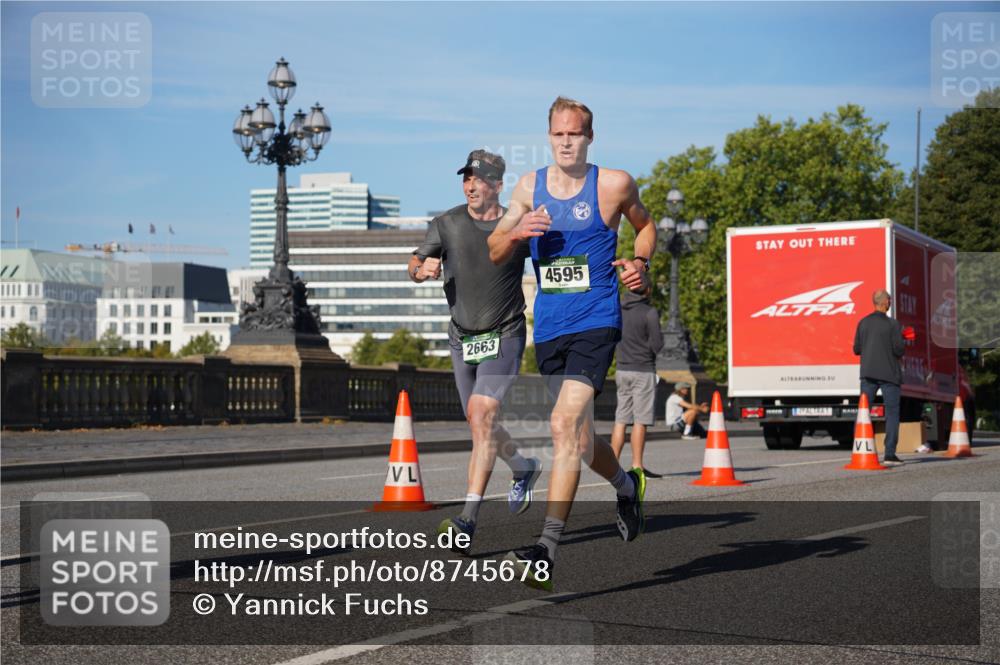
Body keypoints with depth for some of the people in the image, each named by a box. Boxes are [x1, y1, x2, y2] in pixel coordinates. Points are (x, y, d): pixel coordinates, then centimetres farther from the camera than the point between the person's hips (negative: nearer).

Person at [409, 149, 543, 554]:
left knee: (481, 415, -20)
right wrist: (422, 270, -27)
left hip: (504, 336, -4)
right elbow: (416, 265, -5)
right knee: (482, 425, 14)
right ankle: (525, 468, 46)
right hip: (461, 338, 4)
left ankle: (468, 521, -23)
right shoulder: (447, 224, 1)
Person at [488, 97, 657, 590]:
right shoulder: (529, 187, 8)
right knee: (581, 442, 14)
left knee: (565, 424, -22)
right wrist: (516, 233, -9)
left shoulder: (614, 185, 0)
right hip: (548, 328, 5)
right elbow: (495, 254, 13)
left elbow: (645, 225, 18)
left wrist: (640, 262, -2)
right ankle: (627, 486, 48)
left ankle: (545, 553, -26)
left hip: (595, 323, -5)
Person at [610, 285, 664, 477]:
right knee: (640, 420, -3)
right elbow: (656, 345, -12)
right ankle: (637, 465, -4)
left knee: (621, 420, 8)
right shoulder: (650, 313, -11)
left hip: (622, 370, 6)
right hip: (643, 371, -6)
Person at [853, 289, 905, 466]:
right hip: (889, 373, -4)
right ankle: (889, 454, -4)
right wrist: (899, 351, 10)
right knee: (892, 413, 2)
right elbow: (899, 350, -12)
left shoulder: (863, 323, 4)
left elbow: (857, 349, 6)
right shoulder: (892, 324, -8)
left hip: (868, 373, 4)